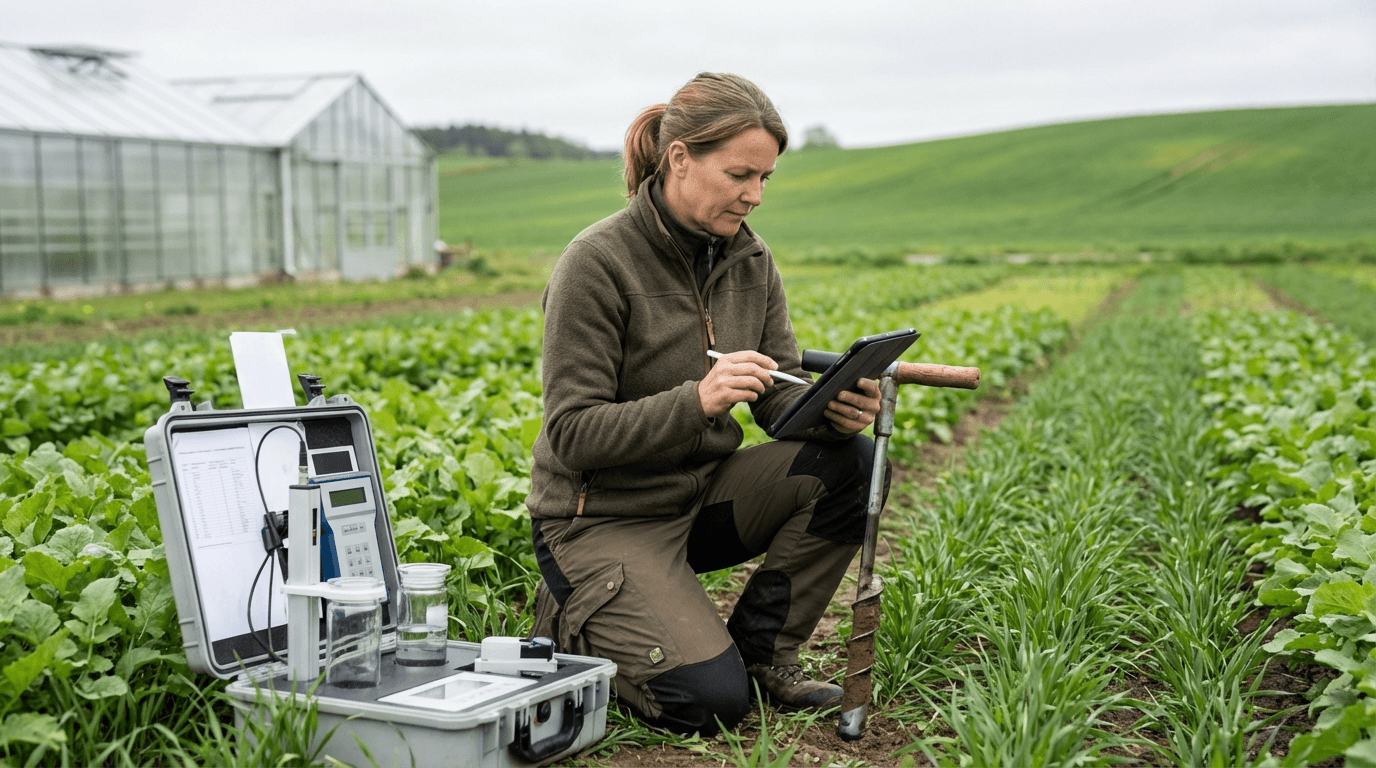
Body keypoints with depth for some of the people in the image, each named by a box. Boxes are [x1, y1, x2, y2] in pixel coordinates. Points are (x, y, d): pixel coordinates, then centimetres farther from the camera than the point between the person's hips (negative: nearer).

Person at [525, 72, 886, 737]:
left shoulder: (749, 258, 1)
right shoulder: (598, 263, -19)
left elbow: (782, 391, 1)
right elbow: (573, 434, -21)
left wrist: (835, 408, -24)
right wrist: (697, 400, -35)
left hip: (703, 496, 6)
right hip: (602, 519, -6)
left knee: (852, 463, -18)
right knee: (709, 701, -21)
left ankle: (760, 647, 0)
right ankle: (573, 620, 9)